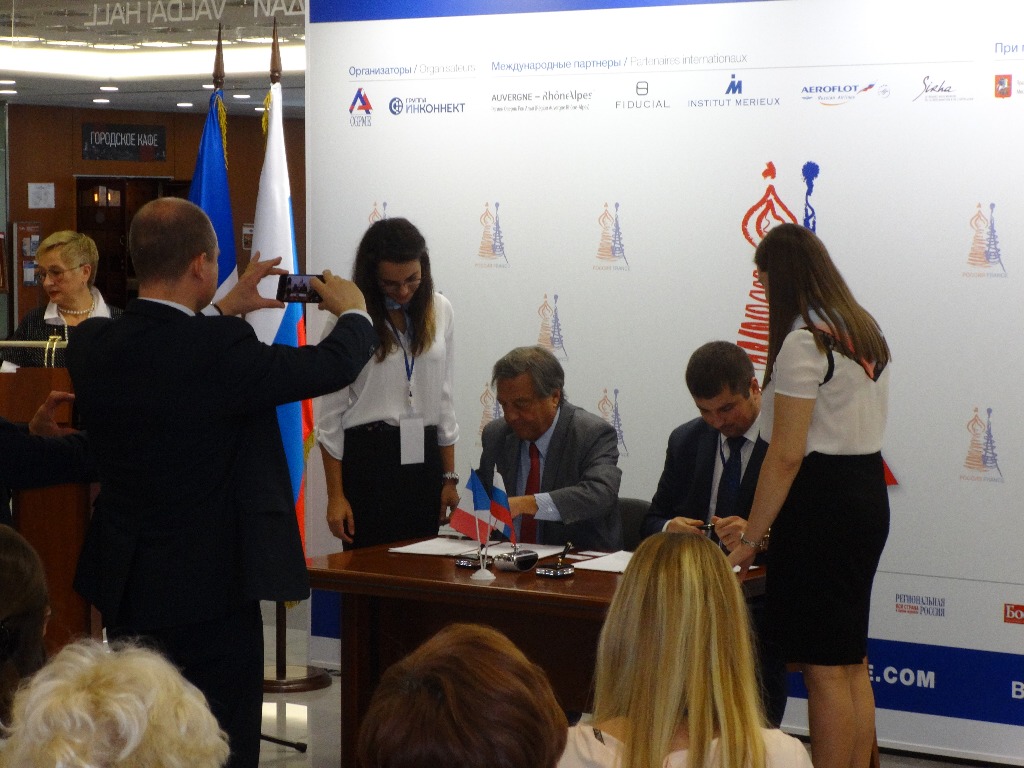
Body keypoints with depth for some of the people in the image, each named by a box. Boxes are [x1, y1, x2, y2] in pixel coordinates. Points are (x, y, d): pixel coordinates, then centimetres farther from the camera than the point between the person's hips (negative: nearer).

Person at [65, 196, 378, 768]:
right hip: (210, 588, -7)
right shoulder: (220, 350, -23)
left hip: (124, 587, 7)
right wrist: (354, 311, 10)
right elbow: (335, 365, -11)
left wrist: (223, 310, 27)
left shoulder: (92, 344, -4)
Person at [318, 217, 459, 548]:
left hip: (424, 457, 4)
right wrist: (335, 495, -6)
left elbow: (444, 398, 13)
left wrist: (449, 477, 11)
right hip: (367, 457, -4)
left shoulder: (440, 312, 7)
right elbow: (331, 412, -3)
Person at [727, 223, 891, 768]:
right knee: (852, 664, 16)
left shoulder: (803, 341, -15)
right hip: (869, 494, 9)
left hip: (822, 500, -9)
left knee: (822, 668, -2)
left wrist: (751, 539, -13)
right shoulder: (866, 333, 11)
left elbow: (787, 455, -18)